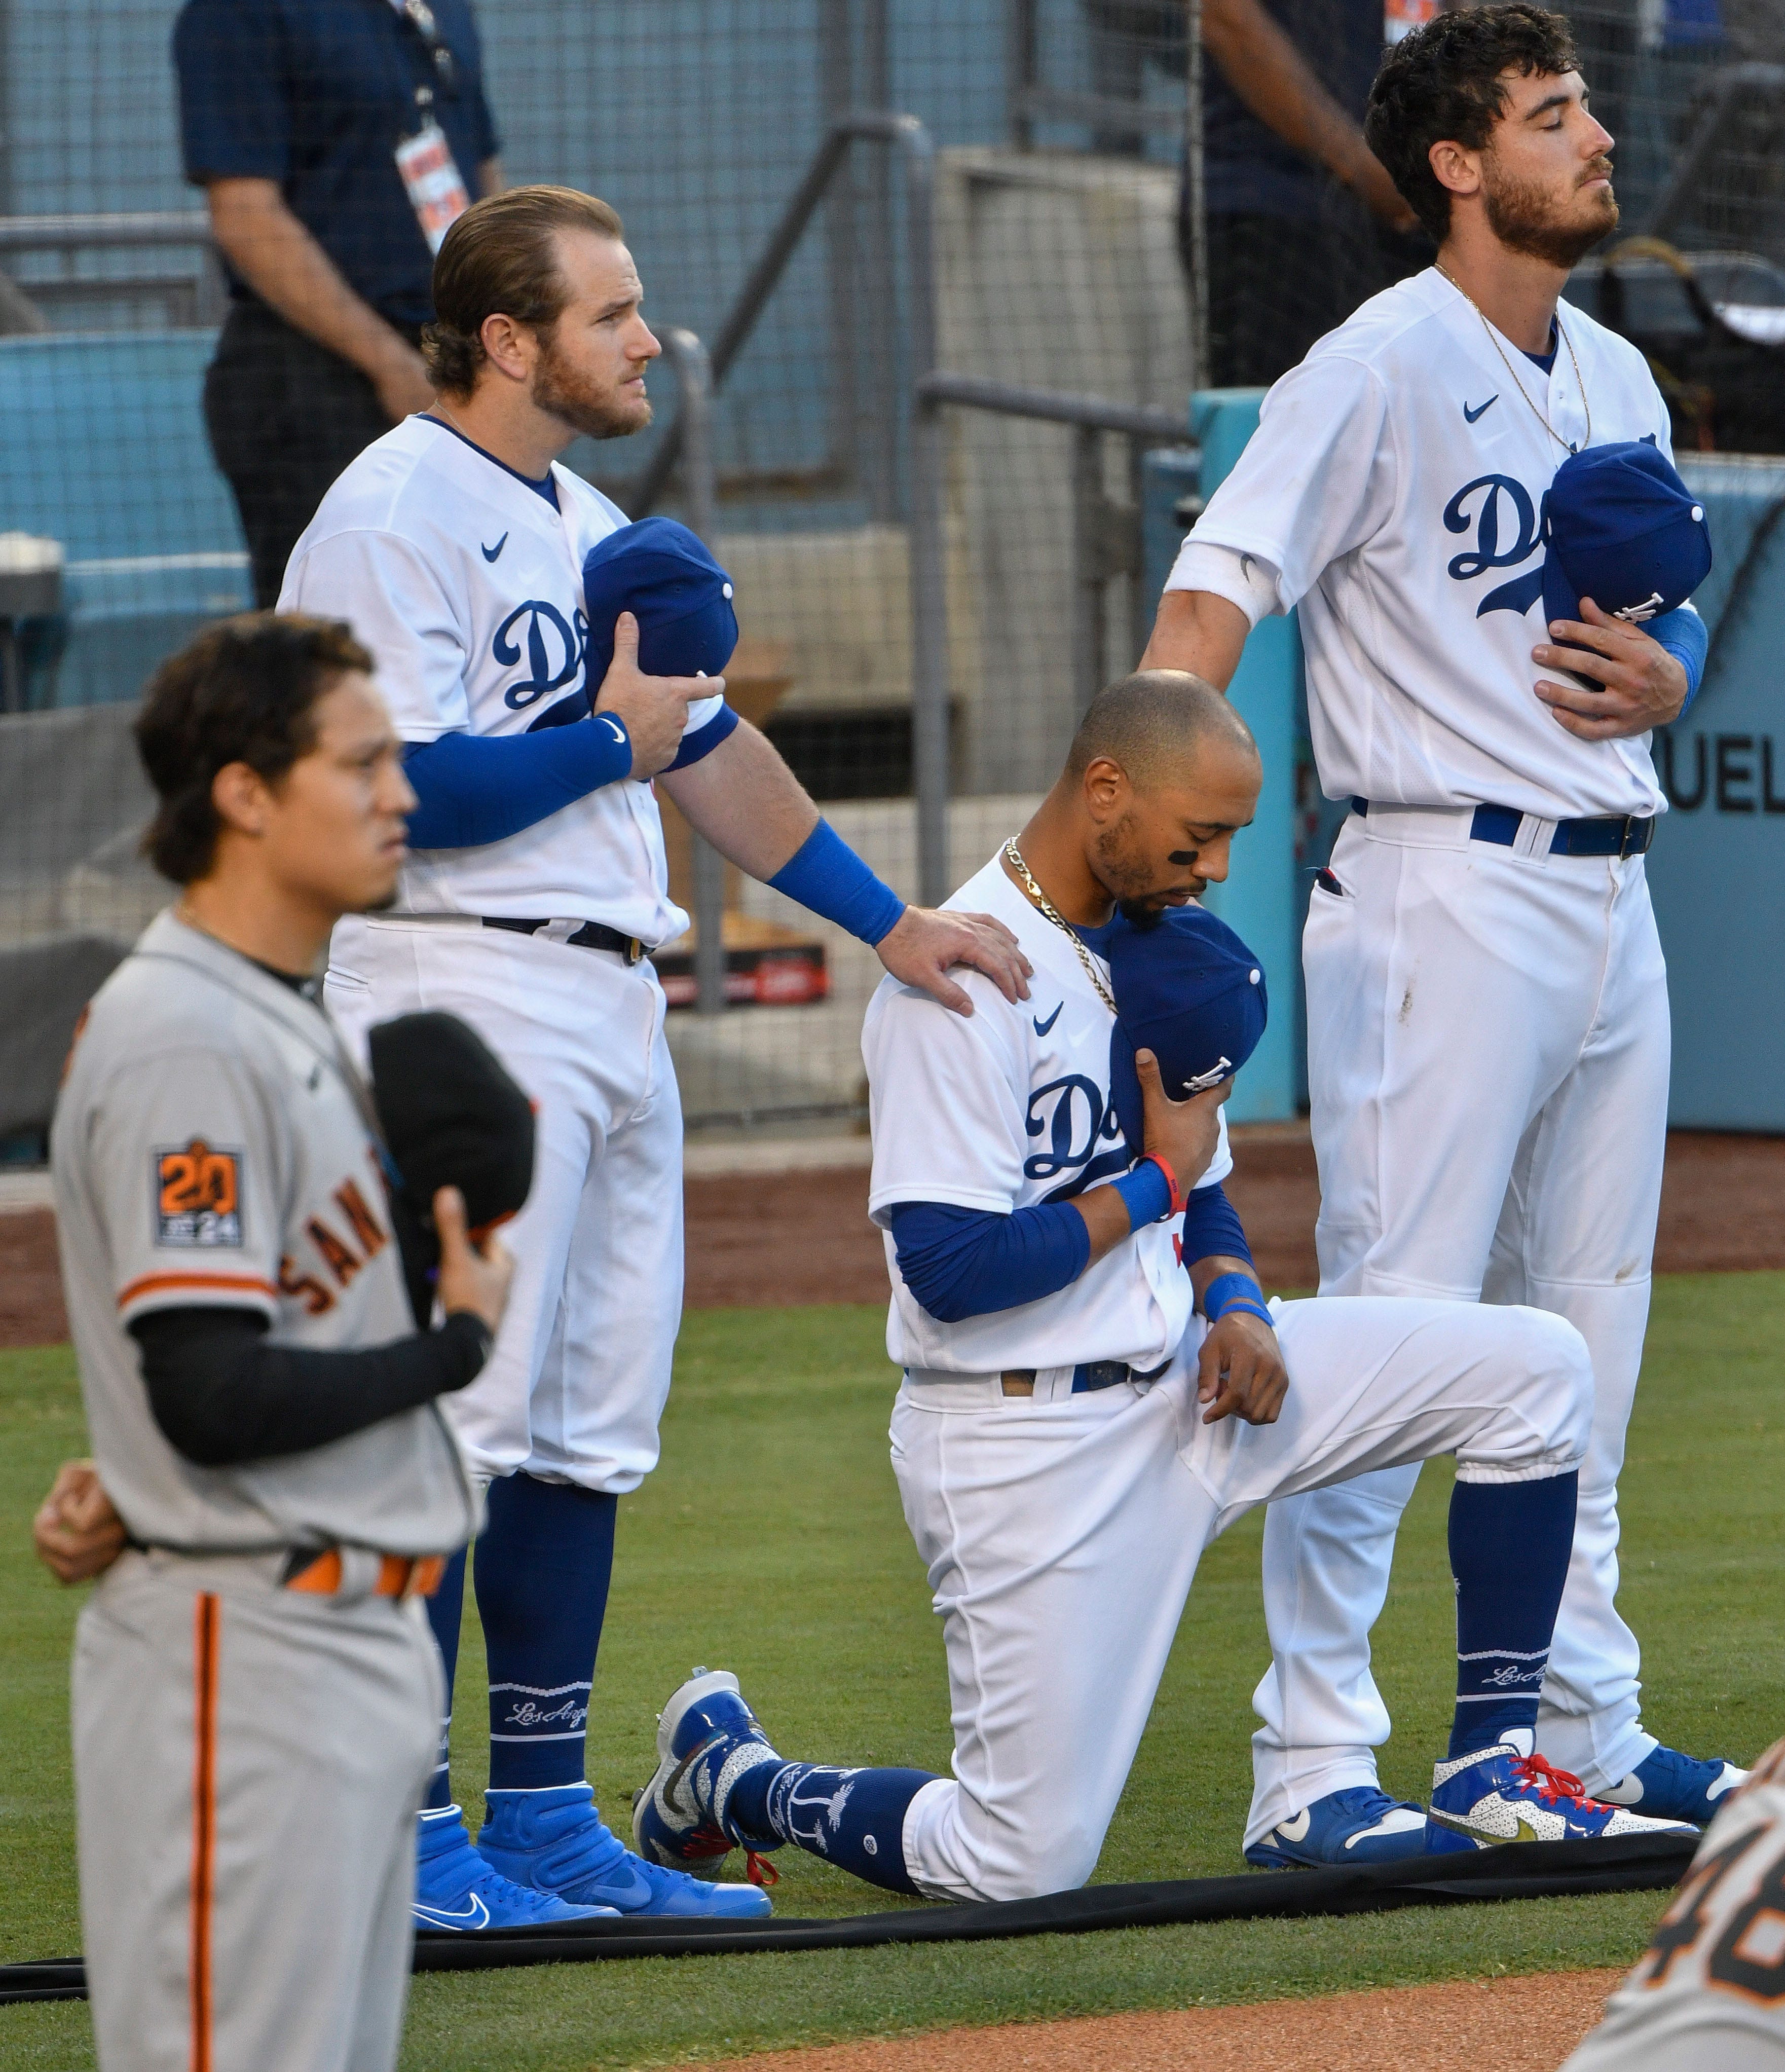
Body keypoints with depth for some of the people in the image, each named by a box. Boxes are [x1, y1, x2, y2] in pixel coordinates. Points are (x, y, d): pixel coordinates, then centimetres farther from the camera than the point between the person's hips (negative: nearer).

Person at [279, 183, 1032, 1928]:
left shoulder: (586, 526, 19)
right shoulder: (392, 519, -10)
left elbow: (710, 750, 24)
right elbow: (415, 788, -19)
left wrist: (887, 921, 22)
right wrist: (614, 737, -7)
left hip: (612, 998, 9)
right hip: (465, 1003, -9)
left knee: (587, 1430, 10)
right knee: (454, 1416, -10)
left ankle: (544, 1816, 15)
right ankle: (404, 1833, -8)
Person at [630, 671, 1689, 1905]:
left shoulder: (1151, 944, 10)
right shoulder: (963, 978, -19)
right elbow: (952, 1269, -25)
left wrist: (1236, 1303, -2)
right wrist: (1155, 1183, -12)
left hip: (1178, 1383, 8)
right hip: (1025, 1444, -8)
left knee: (1535, 1366, -2)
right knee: (1022, 1868, -9)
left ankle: (1490, 1768, 5)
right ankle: (732, 1772, 18)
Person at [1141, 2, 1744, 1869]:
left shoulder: (1617, 380, 14)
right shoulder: (1380, 369, -10)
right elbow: (1216, 596, -18)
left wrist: (1664, 676, 1)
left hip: (1611, 890, 8)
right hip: (1449, 890, -8)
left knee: (1585, 1344, 14)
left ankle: (1583, 1732, 22)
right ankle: (1312, 1766, -8)